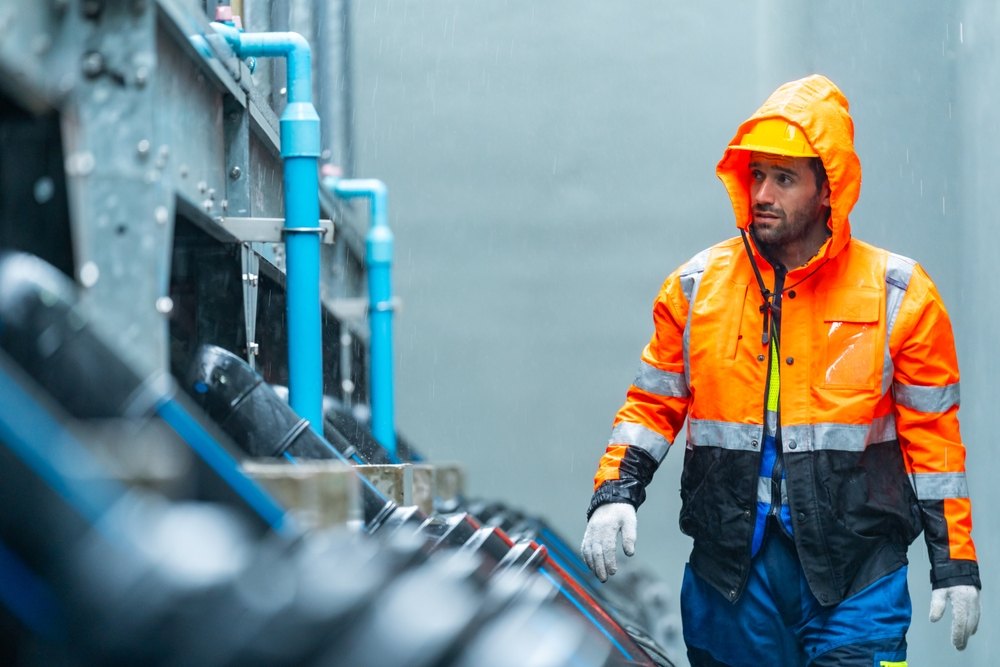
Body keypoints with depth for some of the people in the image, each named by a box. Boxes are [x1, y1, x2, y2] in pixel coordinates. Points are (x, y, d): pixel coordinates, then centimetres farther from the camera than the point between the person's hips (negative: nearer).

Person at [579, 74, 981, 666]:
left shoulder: (896, 294, -1)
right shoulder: (697, 287, 5)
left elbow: (932, 434, 2)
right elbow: (653, 405, 12)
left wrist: (956, 563, 0)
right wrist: (617, 492, -4)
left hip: (855, 571, -2)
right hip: (730, 568, 2)